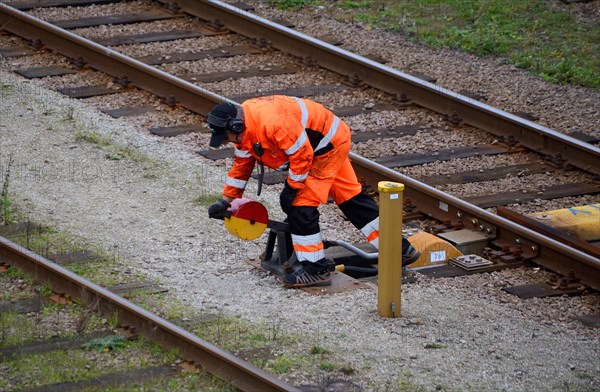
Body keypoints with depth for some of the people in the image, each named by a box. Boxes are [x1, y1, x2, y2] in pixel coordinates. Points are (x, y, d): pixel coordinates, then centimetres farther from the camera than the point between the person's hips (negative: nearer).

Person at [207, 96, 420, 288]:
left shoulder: (271, 121, -34)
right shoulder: (244, 127, -2)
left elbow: (302, 154, -28)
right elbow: (242, 165, 12)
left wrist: (292, 188, -17)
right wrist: (226, 200, 12)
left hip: (328, 143, -10)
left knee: (300, 204, -12)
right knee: (351, 197, 15)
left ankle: (316, 270, -6)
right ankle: (401, 250, 23)